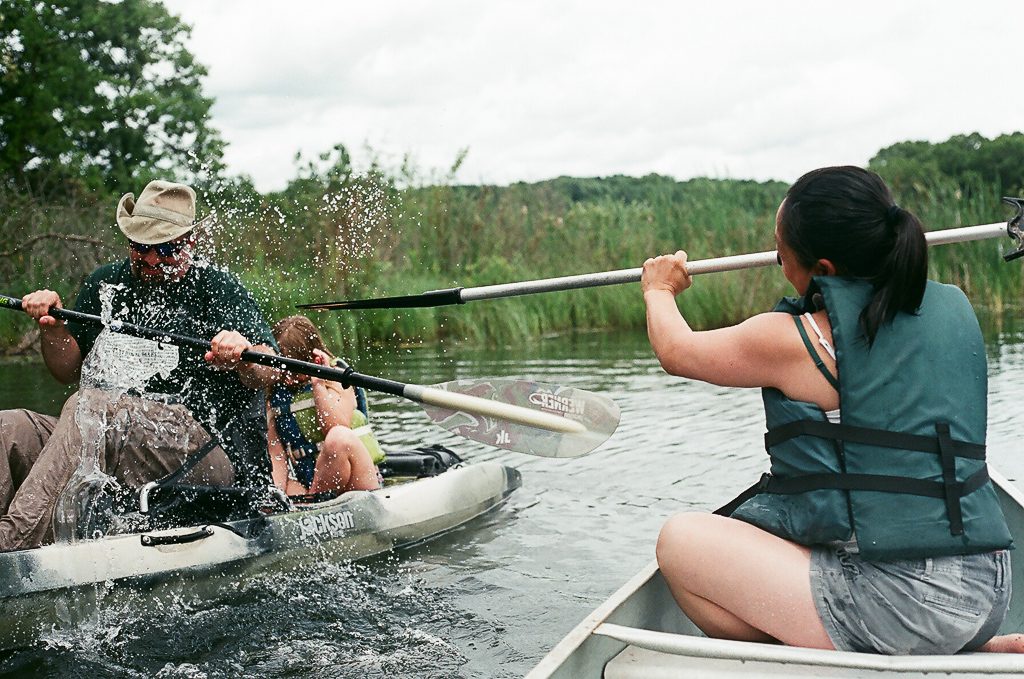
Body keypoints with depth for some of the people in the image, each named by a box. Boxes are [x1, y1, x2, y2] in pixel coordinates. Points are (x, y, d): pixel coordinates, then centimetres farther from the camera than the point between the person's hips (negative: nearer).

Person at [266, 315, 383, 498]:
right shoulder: (275, 396, 12)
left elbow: (337, 427, -15)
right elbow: (277, 456, 5)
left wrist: (318, 385, -15)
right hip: (305, 481, 1)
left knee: (340, 437, -36)